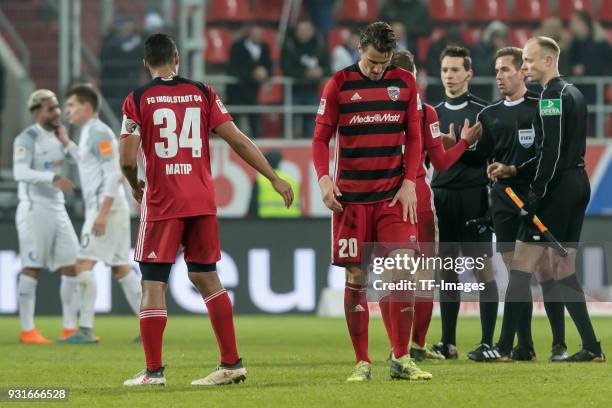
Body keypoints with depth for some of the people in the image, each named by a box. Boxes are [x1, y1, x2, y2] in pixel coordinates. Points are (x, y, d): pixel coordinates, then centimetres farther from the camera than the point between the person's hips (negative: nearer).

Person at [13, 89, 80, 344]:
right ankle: (27, 330, -3)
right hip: (34, 209, -8)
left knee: (73, 266, 3)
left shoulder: (57, 137, 15)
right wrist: (53, 178, -36)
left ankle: (70, 328, 8)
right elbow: (20, 172, -25)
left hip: (57, 209, 8)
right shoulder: (28, 138, -10)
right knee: (32, 268, -6)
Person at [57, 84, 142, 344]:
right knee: (121, 268, 9)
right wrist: (66, 143, 33)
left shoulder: (98, 133, -11)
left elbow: (113, 174, -19)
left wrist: (102, 213, -25)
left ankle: (86, 330, -15)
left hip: (106, 207, -10)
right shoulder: (89, 133, 19)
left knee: (83, 264, -12)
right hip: (105, 209, 10)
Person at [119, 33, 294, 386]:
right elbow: (237, 139, -1)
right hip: (202, 201, 3)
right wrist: (274, 178, 5)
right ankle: (232, 363, 11)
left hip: (161, 203, -3)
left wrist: (136, 186, 12)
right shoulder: (202, 93, 4)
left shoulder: (138, 100, -3)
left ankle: (154, 371, -1)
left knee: (153, 284, 2)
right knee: (207, 278, 13)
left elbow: (128, 158, -9)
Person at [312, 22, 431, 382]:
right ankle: (362, 362, 8)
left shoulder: (405, 82, 6)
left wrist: (409, 182, -3)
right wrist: (324, 177, -14)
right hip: (350, 197, -1)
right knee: (356, 278, 0)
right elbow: (321, 138, 2)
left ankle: (401, 359, 1)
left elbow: (414, 137, 9)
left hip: (393, 194, 1)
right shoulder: (339, 84, 0)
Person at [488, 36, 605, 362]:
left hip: (558, 188, -10)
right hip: (578, 183, 10)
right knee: (563, 268, 12)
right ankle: (591, 348, 8)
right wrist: (513, 171, 14)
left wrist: (536, 192, -17)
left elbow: (552, 152, -20)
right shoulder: (573, 94, 18)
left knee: (521, 265, -6)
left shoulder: (553, 96, -12)